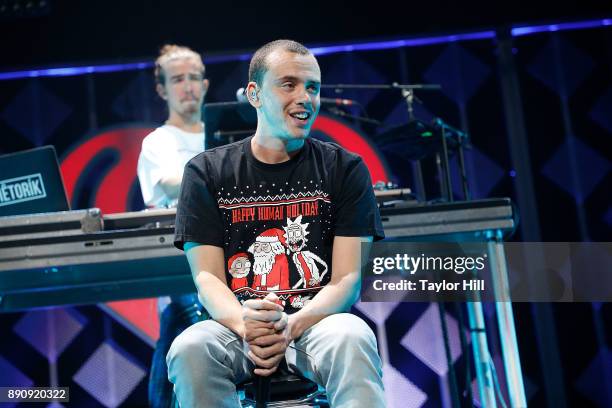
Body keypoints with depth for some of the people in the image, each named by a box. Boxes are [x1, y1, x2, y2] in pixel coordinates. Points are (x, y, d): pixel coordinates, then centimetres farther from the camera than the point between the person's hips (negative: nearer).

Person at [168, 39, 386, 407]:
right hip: (236, 325, 1)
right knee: (190, 348, -33)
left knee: (352, 341, -36)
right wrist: (245, 324, -22)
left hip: (316, 322, -1)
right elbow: (207, 276, 2)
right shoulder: (207, 171, 11)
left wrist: (293, 325, -20)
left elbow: (348, 278, 1)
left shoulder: (346, 169, 9)